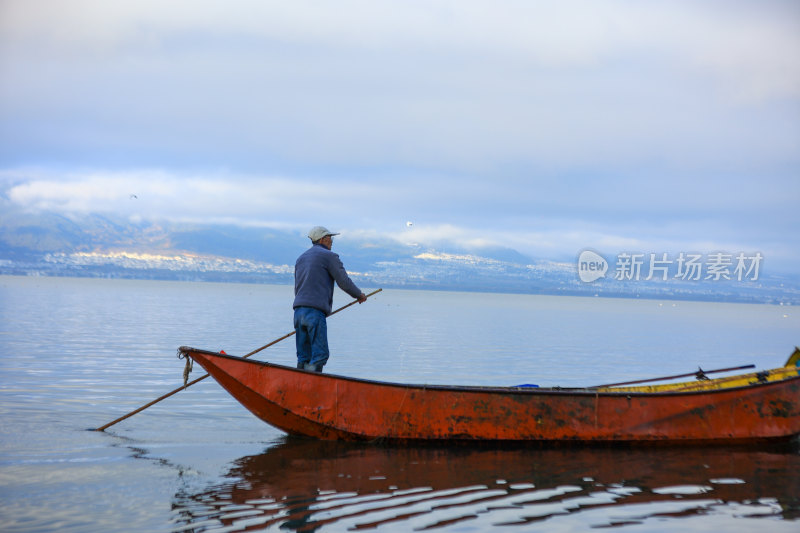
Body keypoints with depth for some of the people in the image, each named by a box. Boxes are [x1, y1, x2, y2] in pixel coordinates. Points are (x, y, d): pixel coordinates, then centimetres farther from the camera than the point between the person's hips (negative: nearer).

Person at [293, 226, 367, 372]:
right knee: (320, 354, -8)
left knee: (304, 357, 9)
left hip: (298, 310, 8)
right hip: (316, 312, -8)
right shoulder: (329, 256, -1)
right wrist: (359, 295, 12)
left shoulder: (301, 258, 23)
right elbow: (344, 282, -4)